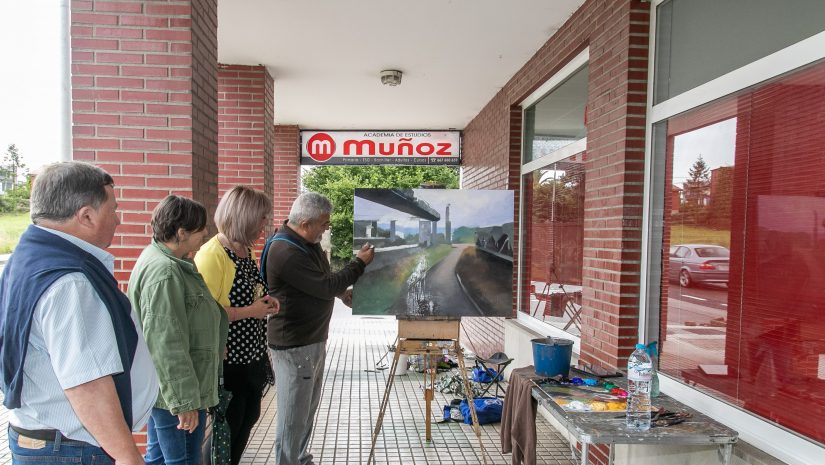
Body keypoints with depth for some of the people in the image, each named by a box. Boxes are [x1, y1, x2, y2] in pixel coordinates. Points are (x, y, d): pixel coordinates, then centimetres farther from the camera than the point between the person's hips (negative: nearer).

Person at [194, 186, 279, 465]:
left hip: (252, 355, 9)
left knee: (249, 416, 21)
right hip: (227, 361, -9)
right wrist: (251, 311, -22)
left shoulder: (246, 251, 6)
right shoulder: (212, 254, -21)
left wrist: (265, 303, 5)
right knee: (228, 426, 8)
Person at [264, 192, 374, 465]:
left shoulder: (307, 242, 5)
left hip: (314, 339, 10)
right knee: (293, 415, 3)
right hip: (294, 345, -10)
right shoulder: (286, 252, -26)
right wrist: (360, 263, -13)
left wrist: (342, 291, 6)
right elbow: (325, 287, -23)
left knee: (309, 407, 22)